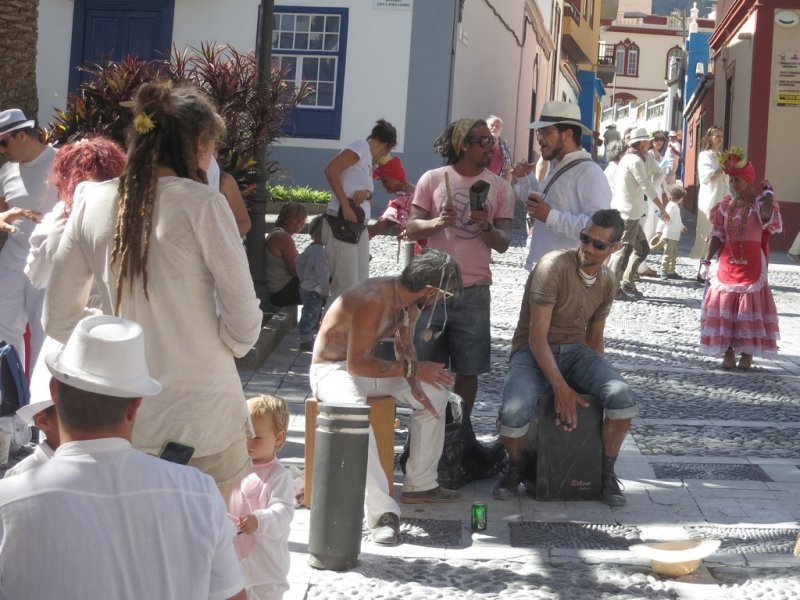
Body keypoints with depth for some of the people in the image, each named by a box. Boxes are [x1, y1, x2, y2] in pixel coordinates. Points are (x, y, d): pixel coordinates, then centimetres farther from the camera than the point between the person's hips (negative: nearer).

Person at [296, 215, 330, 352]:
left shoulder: (310, 248, 10)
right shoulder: (320, 251, -22)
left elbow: (298, 261, 20)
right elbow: (321, 273, -24)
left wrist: (302, 277, 26)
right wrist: (325, 290, -20)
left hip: (305, 288, 11)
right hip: (314, 291, -11)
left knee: (308, 315, 19)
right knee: (311, 315, -6)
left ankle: (307, 340, 28)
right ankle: (306, 342, -3)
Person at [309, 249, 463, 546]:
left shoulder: (410, 302, -3)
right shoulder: (373, 301, -31)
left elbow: (404, 347, 12)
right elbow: (356, 364, -32)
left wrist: (415, 385, -6)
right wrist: (414, 369, -32)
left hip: (367, 361, 9)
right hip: (332, 369, -9)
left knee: (435, 396, 8)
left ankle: (420, 485, 15)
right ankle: (382, 512, -38)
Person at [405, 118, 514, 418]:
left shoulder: (500, 188, 4)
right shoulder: (433, 179, 2)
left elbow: (503, 244, 0)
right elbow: (412, 229, -1)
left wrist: (486, 227, -20)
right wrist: (438, 222, -21)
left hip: (474, 291, 1)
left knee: (469, 369, 2)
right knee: (427, 365, 4)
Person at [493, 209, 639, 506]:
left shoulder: (607, 281, 7)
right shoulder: (554, 266, -16)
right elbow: (537, 336, -19)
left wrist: (599, 378, 5)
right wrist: (560, 387, -24)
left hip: (575, 351, 5)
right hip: (533, 352, -5)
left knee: (623, 397, -26)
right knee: (513, 416, -33)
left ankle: (607, 473, -1)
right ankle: (516, 467, 3)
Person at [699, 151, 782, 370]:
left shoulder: (759, 203, -4)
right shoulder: (726, 205, 8)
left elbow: (766, 215, -30)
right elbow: (717, 235, 6)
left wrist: (768, 192, -15)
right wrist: (706, 260, -1)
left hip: (752, 264, -4)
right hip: (727, 262, 4)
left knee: (749, 307, -2)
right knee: (724, 306, 2)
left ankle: (747, 353, 7)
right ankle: (728, 352, 10)